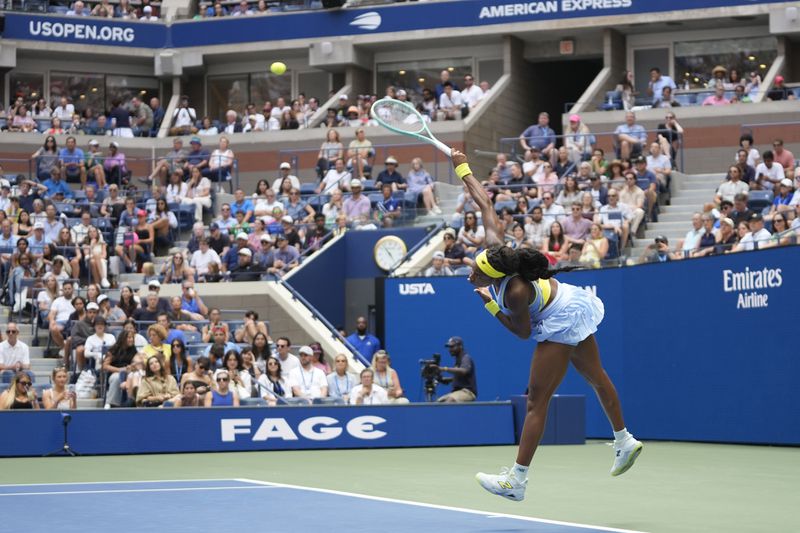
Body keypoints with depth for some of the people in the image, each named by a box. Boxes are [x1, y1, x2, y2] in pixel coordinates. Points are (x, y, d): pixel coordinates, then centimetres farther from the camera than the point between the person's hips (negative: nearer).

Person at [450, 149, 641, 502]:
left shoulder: (515, 292, -35)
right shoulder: (494, 248, -19)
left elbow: (523, 332, -19)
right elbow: (486, 205, -7)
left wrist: (491, 306, -18)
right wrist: (463, 169, -1)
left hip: (562, 324, -9)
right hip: (572, 303, 9)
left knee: (536, 400, -8)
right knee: (595, 377, 24)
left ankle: (516, 481, -7)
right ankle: (624, 442, 42)